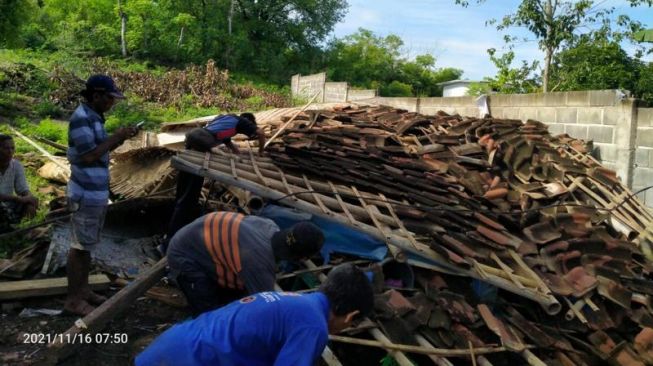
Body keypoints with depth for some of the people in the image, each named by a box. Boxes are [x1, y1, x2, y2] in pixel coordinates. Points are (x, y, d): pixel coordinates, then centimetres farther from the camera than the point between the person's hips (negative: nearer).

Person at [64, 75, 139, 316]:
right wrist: (116, 137, -16)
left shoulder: (94, 117, 11)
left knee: (87, 245, 15)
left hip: (97, 192, 9)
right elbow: (89, 156, -23)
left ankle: (83, 290, 26)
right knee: (80, 246, -1)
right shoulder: (81, 118, -17)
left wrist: (122, 137, 4)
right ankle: (73, 299, 8)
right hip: (86, 194, -9)